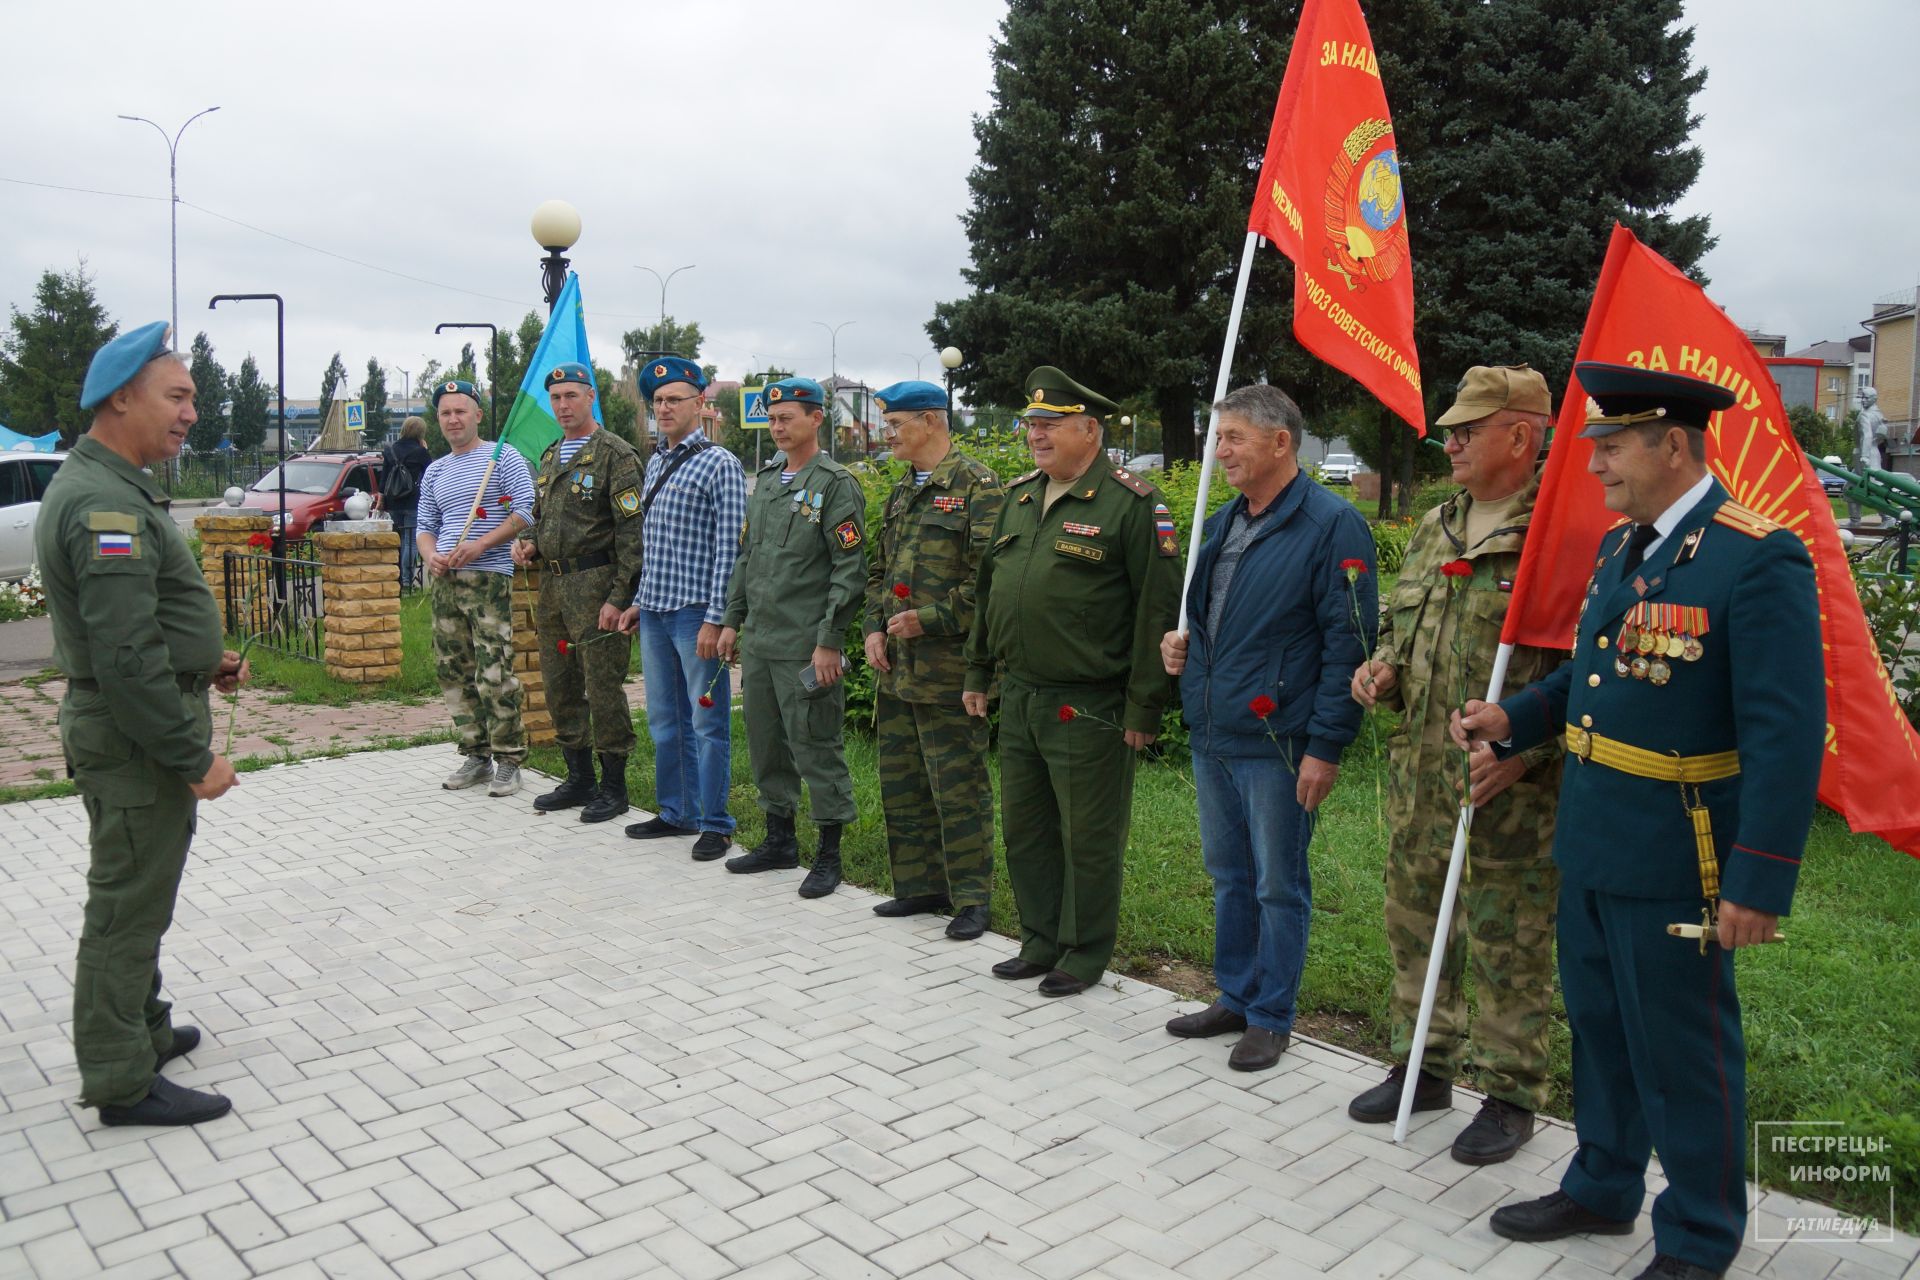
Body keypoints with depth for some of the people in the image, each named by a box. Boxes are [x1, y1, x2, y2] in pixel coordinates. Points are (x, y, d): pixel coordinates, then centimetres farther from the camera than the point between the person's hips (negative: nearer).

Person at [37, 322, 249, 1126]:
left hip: (123, 727, 11)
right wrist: (193, 757, -23)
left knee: (135, 897, 22)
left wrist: (201, 659, 10)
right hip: (132, 736, -11)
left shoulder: (98, 486, 13)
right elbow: (126, 655, -27)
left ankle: (142, 1030, 38)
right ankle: (123, 1084, 9)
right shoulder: (105, 502, -21)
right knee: (128, 904, -1)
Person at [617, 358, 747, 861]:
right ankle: (676, 813, 27)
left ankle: (715, 824, 11)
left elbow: (729, 547, -13)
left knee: (707, 722, 0)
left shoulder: (719, 464, -9)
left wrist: (715, 618, -18)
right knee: (664, 720, 15)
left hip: (696, 612, -8)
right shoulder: (656, 462, 15)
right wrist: (639, 601, 17)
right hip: (655, 612, 8)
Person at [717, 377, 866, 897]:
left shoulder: (836, 484, -9)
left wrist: (828, 642, -17)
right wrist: (732, 620, 16)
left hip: (805, 647, -8)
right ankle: (779, 841, 30)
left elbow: (851, 570, -14)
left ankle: (829, 855, 11)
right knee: (766, 744, 15)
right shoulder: (765, 480, 14)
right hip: (758, 641, 8)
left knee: (816, 749, -1)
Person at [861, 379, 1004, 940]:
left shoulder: (977, 485, -10)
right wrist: (875, 627, 7)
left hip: (948, 669, -9)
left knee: (959, 788, -1)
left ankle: (972, 898, 12)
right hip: (896, 668, 9)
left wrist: (930, 619, -17)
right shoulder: (902, 490, 16)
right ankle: (920, 885, 28)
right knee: (901, 783, 15)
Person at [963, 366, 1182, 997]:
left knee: (1088, 836, 5)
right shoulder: (1019, 496, 12)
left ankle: (1085, 954, 22)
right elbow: (990, 586, 20)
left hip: (1089, 707, -7)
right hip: (1018, 698, 8)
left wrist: (1144, 707, -15)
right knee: (1023, 826, 16)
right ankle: (1041, 940, 32)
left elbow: (1158, 608, -14)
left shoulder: (1131, 503, -11)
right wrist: (979, 672, 19)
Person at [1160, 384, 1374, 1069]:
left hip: (1276, 745, -8)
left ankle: (1271, 1017, 20)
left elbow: (1348, 645, -15)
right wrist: (1183, 639, 5)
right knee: (1228, 875, 18)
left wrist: (1326, 747, -17)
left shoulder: (1332, 525, -12)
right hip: (1212, 737, 8)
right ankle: (1235, 998, 33)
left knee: (1278, 885, 5)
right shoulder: (1223, 522, 12)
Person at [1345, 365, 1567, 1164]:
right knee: (1415, 925, 18)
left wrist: (1525, 748, -24)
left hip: (1511, 790, -8)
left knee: (1507, 947, 5)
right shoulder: (1436, 527, 13)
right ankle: (1423, 1067, 35)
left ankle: (1511, 1095, 23)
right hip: (1417, 775, 8)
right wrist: (1380, 669, 4)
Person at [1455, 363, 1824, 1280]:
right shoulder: (1619, 545, 7)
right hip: (1591, 842, 8)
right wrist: (1516, 718, 4)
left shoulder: (1758, 561, -19)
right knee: (1598, 1028, 22)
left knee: (1683, 1052, 8)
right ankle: (1602, 1190, 42)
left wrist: (1760, 883, -21)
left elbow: (1788, 734, -21)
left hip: (1674, 861, -8)